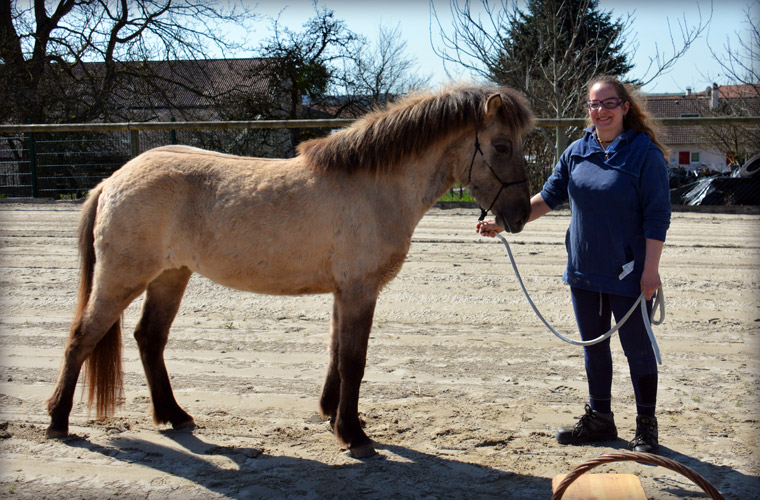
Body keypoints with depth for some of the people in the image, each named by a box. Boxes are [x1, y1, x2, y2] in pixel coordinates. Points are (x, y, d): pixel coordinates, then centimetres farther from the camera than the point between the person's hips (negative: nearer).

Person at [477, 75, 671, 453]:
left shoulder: (644, 152, -10)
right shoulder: (577, 151, 5)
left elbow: (657, 216, -12)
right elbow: (549, 196, 11)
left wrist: (650, 269, -17)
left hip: (628, 274, -5)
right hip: (583, 270, 6)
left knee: (637, 349, 5)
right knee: (593, 347, 15)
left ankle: (646, 426, 21)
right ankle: (599, 420, 31)